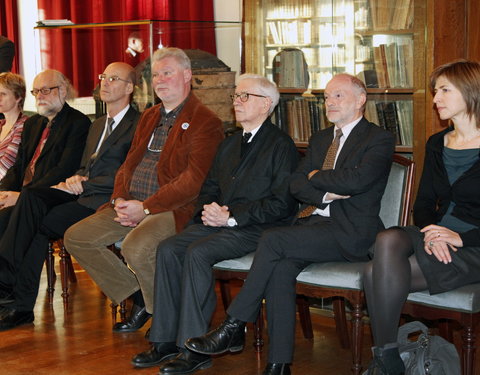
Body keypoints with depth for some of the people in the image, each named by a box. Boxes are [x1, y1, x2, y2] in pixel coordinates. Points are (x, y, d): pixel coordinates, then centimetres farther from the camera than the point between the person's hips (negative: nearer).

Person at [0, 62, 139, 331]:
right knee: (31, 197, -21)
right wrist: (75, 180, 0)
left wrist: (83, 185, -12)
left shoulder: (138, 124, -3)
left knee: (43, 223, -24)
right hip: (82, 194, 7)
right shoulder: (98, 125, 26)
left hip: (104, 201, -7)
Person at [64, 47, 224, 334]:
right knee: (75, 238, -3)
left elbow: (193, 181, -16)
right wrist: (120, 200, -1)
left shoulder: (205, 122, -7)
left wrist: (146, 208, -20)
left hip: (173, 208, -8)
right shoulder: (149, 117, 21)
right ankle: (137, 296, 7)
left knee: (135, 247, -35)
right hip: (132, 205, 9)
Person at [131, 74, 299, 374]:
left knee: (197, 253, -30)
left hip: (256, 228, -8)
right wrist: (208, 209, 0)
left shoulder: (281, 145, -5)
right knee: (168, 249, -16)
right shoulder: (230, 144, 22)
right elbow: (210, 187, 25)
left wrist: (232, 216, -17)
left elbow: (281, 203, -13)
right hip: (219, 222, 8)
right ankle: (165, 340, -13)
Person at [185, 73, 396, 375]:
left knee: (273, 240, -25)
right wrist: (325, 194, -8)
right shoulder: (320, 139, 23)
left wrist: (316, 177, -2)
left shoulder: (380, 140, 0)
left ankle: (234, 327, -17)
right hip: (314, 225, 6)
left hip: (350, 233, -6)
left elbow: (356, 180, -18)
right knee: (281, 267, -26)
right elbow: (296, 184, 12)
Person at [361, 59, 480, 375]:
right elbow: (424, 203, 13)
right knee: (388, 241, -29)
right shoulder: (436, 144, 15)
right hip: (435, 237, 6)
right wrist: (431, 233, -9)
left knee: (378, 274, -25)